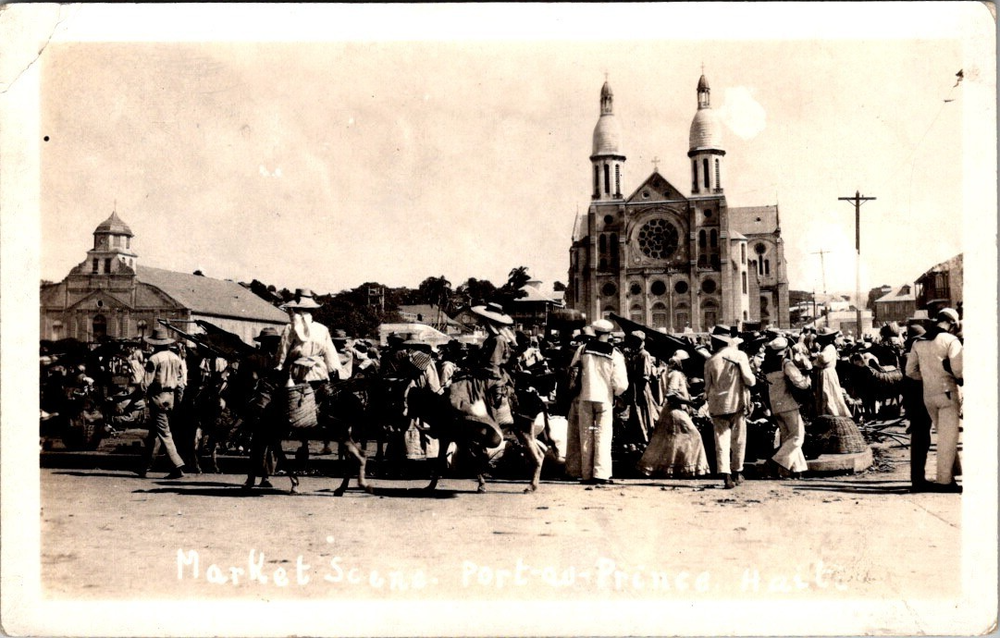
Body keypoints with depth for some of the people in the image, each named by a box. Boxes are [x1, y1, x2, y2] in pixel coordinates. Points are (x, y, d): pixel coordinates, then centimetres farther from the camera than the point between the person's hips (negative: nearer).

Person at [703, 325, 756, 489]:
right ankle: (737, 473, 24)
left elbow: (708, 386, 5)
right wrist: (753, 377, 14)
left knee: (721, 440, 2)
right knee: (738, 440, 13)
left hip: (718, 406, 1)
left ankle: (726, 475, -11)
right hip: (737, 403, -1)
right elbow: (749, 380, -7)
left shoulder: (710, 361, -1)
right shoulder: (740, 356, -6)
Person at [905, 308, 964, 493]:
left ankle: (951, 474, 21)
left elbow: (910, 371, 7)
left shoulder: (918, 342, 9)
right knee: (948, 437, -1)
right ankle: (944, 480, -2)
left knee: (944, 435, 17)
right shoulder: (951, 340, -7)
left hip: (928, 395, 6)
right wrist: (961, 381, 1)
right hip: (948, 393, -6)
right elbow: (957, 368, -19)